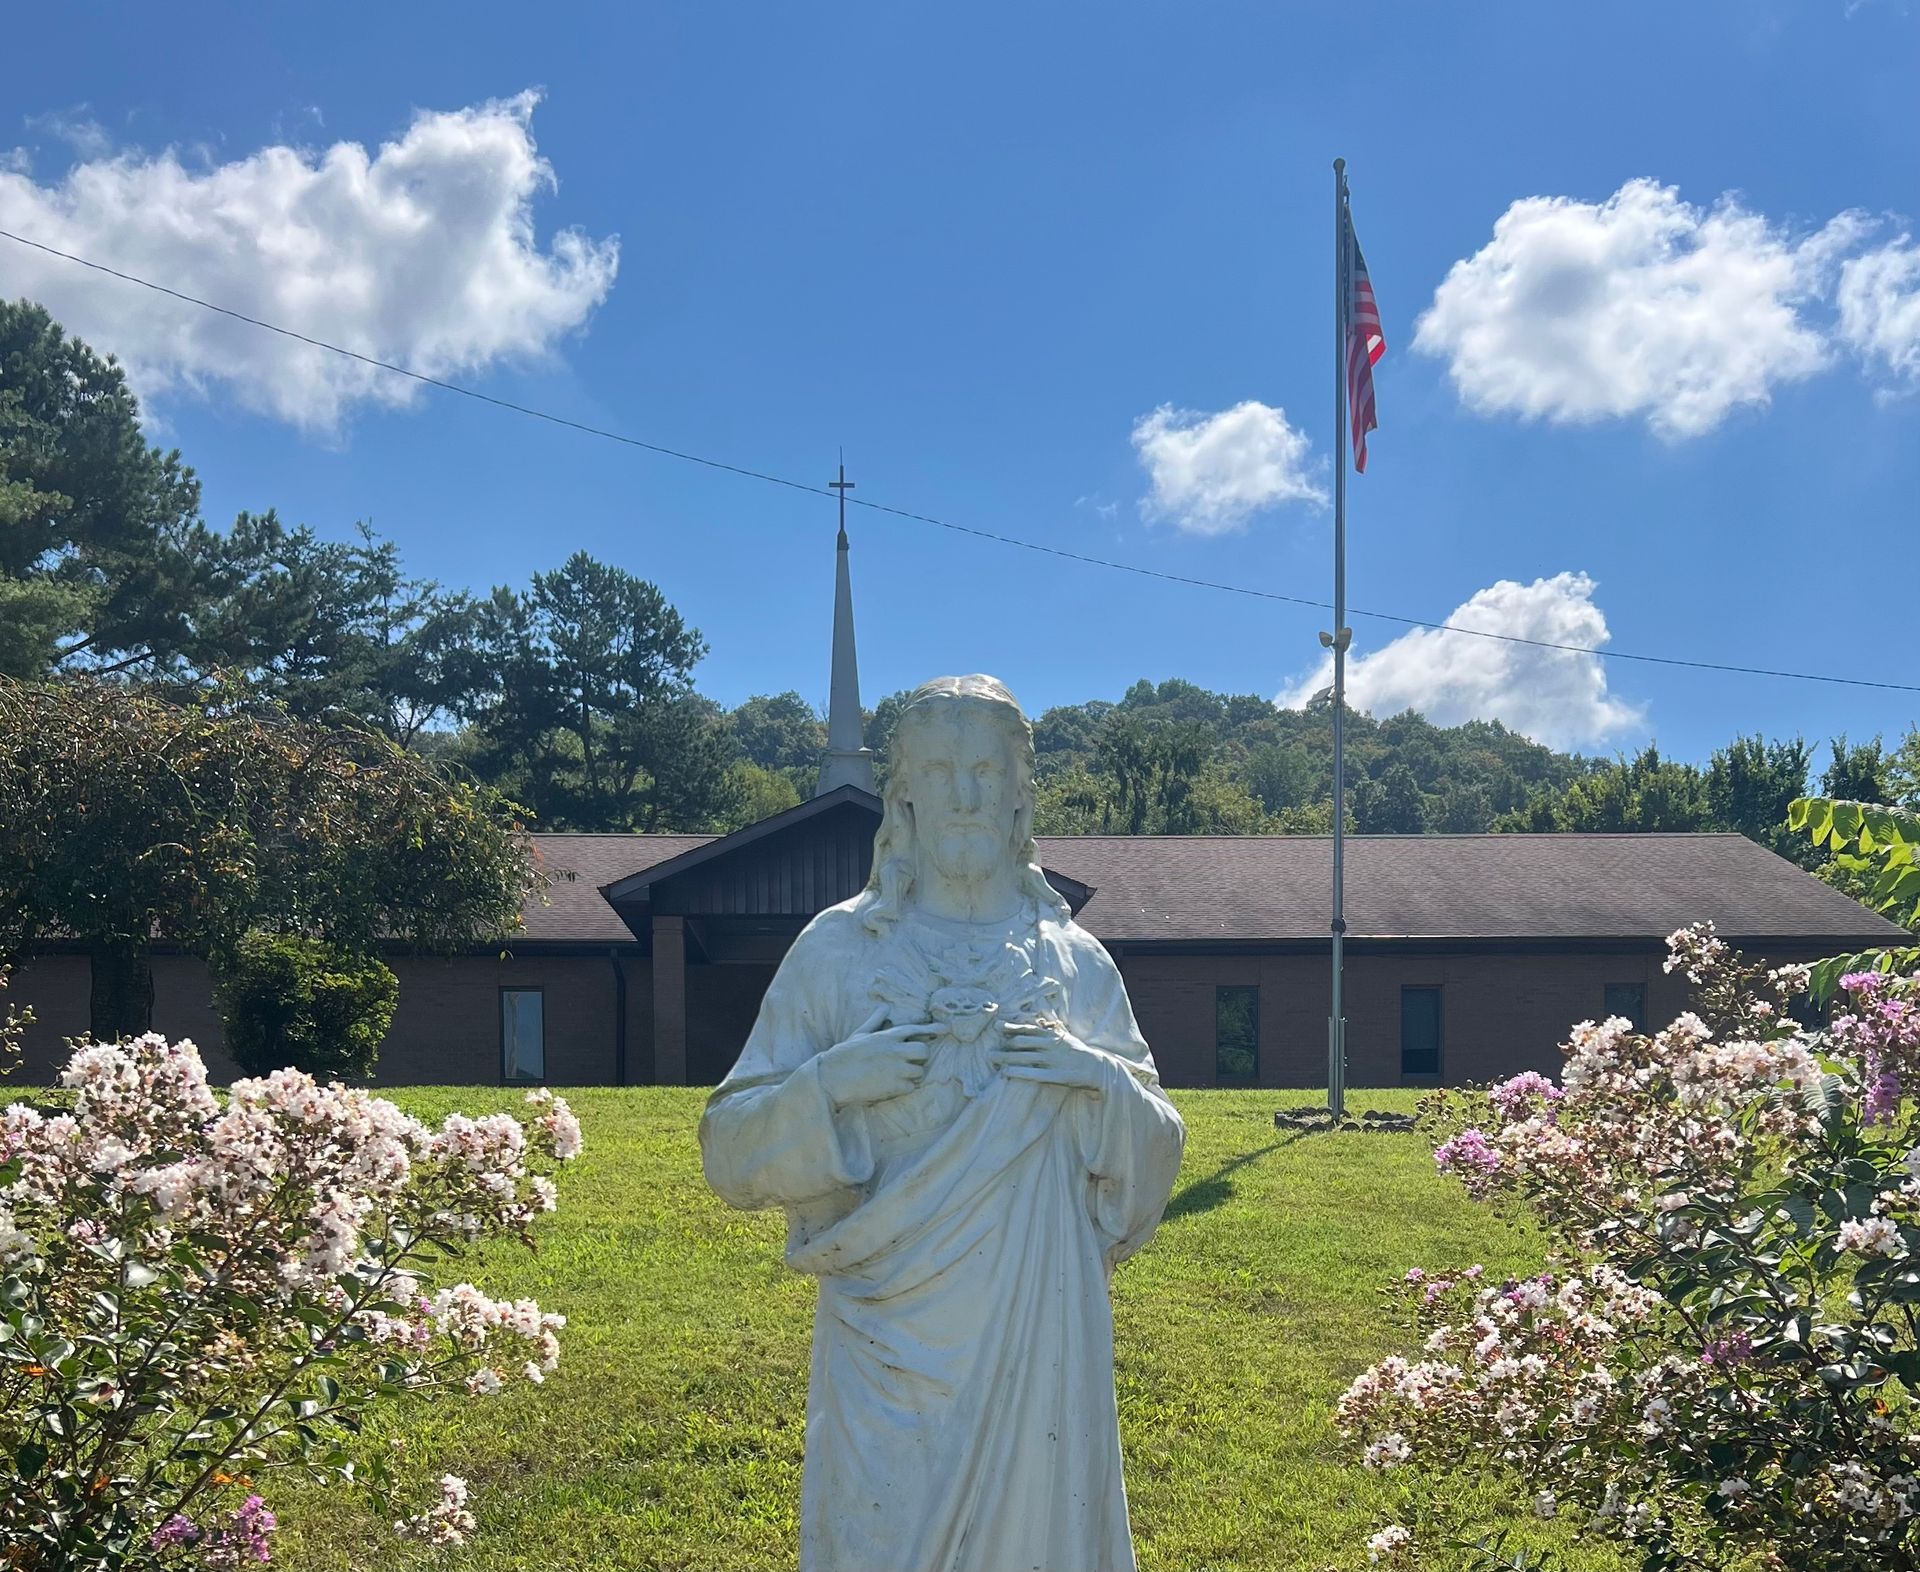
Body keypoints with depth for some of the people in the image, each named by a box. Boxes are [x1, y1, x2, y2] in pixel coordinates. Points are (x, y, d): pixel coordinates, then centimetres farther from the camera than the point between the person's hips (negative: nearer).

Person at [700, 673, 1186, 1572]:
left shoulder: (1076, 962, 7)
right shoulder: (836, 949, 3)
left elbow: (1157, 1150, 10)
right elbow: (730, 1150, 2)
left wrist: (1102, 1081, -9)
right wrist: (827, 1084, -15)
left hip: (1038, 1338, 1)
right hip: (890, 1341, -1)